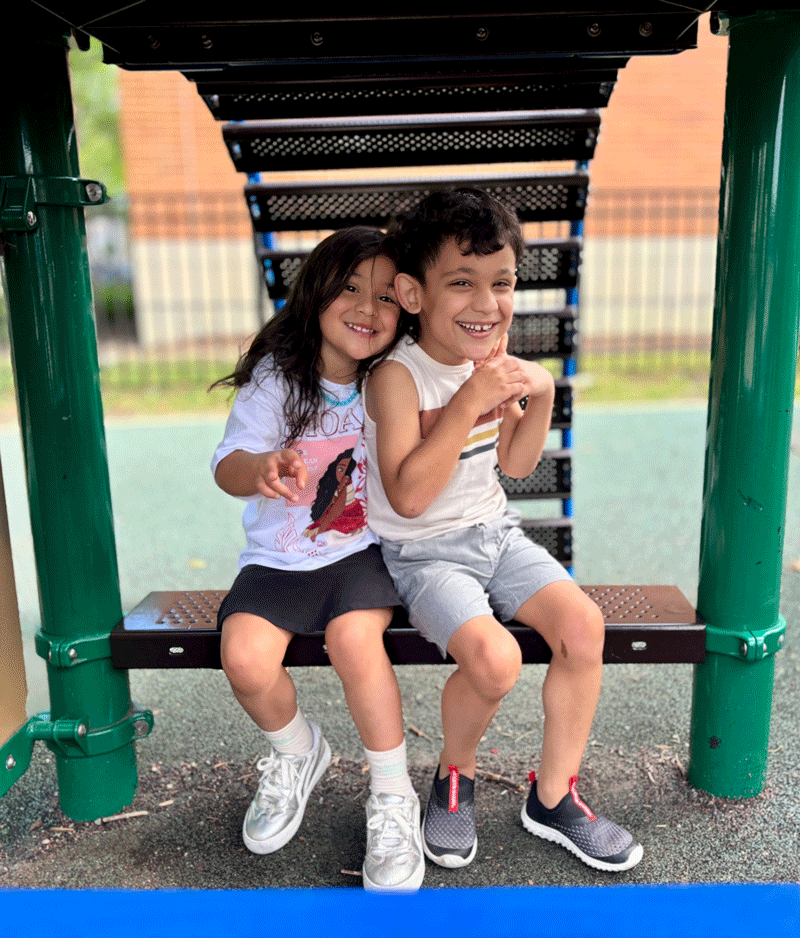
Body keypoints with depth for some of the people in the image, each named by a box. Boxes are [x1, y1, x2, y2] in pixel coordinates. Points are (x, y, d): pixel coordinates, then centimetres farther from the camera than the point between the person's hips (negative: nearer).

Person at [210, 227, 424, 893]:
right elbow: (227, 469, -11)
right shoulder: (275, 376, -5)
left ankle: (394, 798, -4)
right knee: (246, 660, -22)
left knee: (354, 639, -29)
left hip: (363, 552, 0)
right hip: (278, 561, 1)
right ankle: (296, 751, 14)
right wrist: (263, 467, -34)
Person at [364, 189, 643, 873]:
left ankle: (553, 796, 8)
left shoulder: (490, 357, 2)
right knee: (494, 657, -28)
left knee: (583, 623, -12)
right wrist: (469, 403, -30)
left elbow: (516, 464, 9)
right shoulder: (399, 376, -19)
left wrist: (541, 397, -9)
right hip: (424, 553, -6)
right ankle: (454, 775, 7)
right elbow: (408, 496, -27)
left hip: (494, 533, 6)